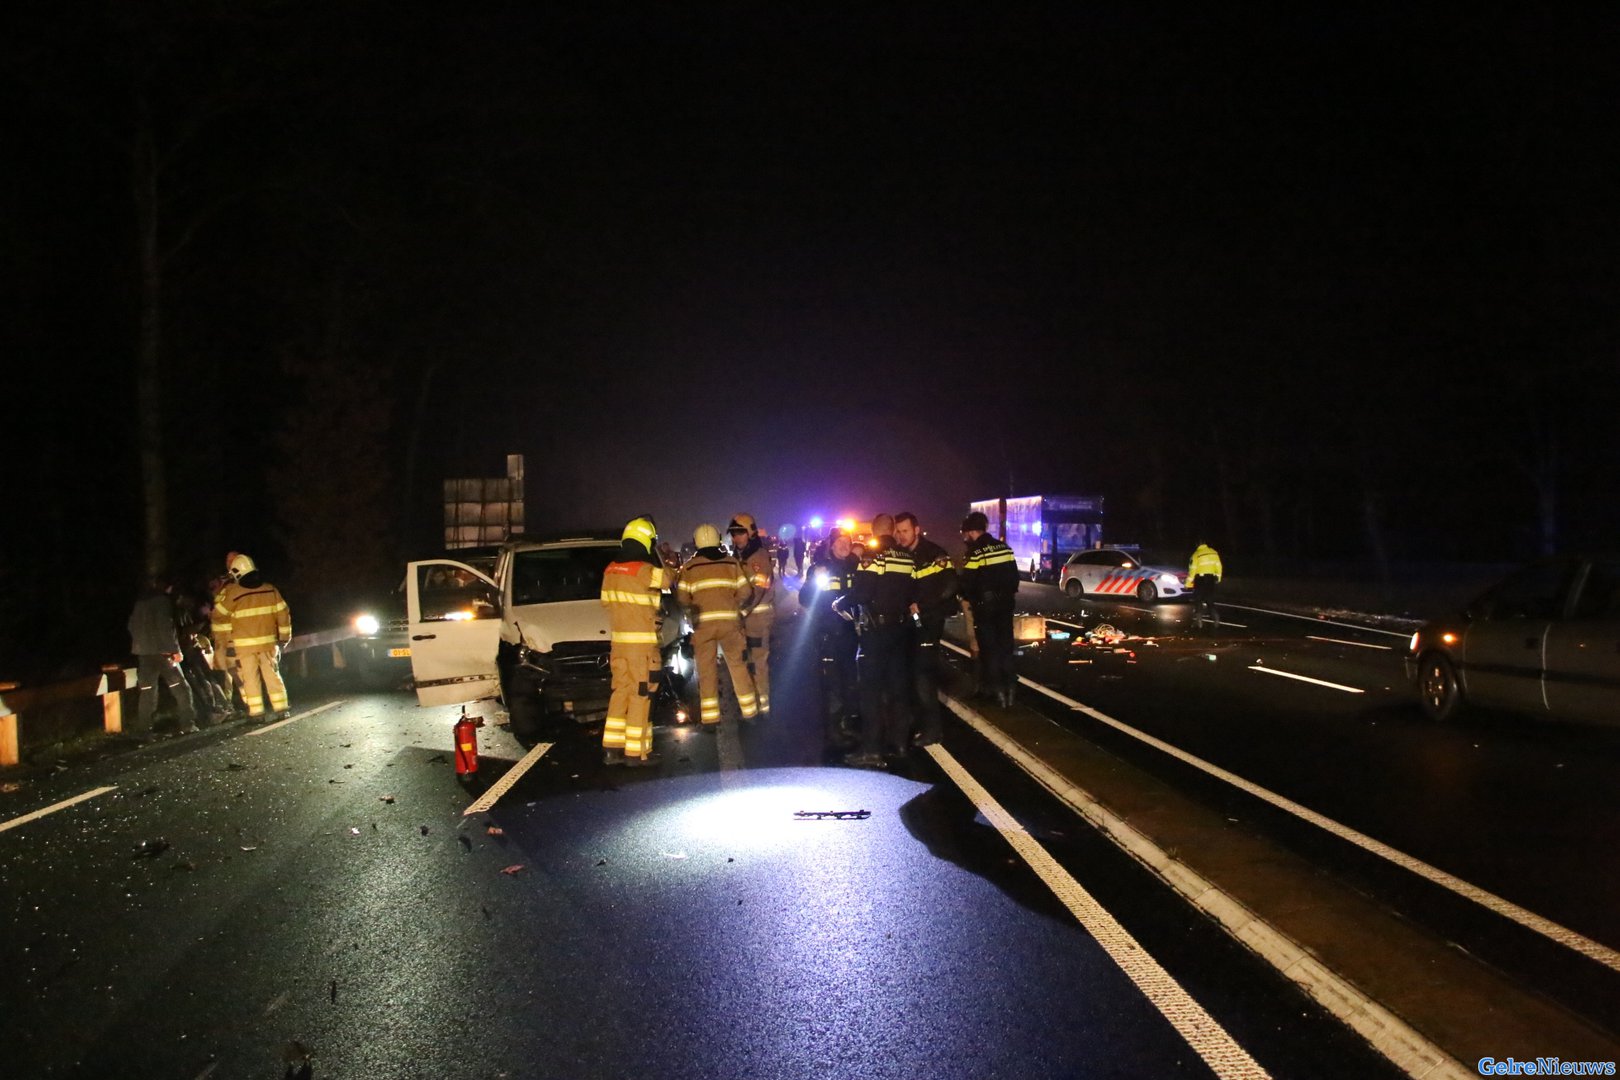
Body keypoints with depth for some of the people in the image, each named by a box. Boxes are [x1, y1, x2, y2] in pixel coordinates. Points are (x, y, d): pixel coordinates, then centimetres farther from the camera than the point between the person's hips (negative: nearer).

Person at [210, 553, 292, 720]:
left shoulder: (231, 592, -9)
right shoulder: (270, 589, 3)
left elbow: (219, 618, -6)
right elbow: (283, 614, 6)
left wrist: (221, 641, 5)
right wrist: (284, 637, 15)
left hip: (243, 645, -3)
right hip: (268, 642, 3)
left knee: (250, 678, 4)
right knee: (272, 675, 10)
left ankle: (256, 712, 4)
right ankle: (281, 708, 9)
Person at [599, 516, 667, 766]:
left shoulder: (610, 569, 7)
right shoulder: (645, 570, -16)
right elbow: (666, 580, 1)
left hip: (618, 641, 7)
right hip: (642, 643, -7)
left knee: (620, 691, 13)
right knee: (641, 695, -1)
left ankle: (612, 748, 15)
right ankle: (636, 752, 0)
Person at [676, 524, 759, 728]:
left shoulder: (689, 567, 0)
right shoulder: (732, 563, 5)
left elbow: (683, 599, -2)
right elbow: (745, 592, 3)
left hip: (702, 623, -1)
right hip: (729, 621, 1)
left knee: (706, 670, 4)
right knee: (738, 665, 12)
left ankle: (709, 718, 3)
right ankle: (749, 711, 18)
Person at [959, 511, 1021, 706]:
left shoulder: (976, 553, -15)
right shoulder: (1005, 548, 7)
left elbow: (967, 582, -15)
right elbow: (1014, 575, 12)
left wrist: (967, 598, 4)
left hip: (984, 605, -6)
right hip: (1005, 602, 6)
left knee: (988, 645, 2)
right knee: (1005, 643, 12)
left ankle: (994, 687, 3)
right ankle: (1008, 686, 15)